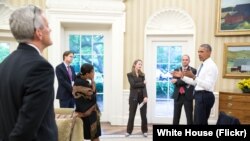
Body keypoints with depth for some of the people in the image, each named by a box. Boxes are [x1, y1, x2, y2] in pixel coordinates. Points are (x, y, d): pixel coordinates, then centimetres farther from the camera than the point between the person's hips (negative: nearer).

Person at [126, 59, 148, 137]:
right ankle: (129, 131, 17)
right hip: (134, 97, -2)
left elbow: (144, 86, -3)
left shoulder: (142, 75, 9)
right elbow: (133, 85, -13)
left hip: (142, 96, 3)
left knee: (144, 115, 6)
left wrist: (145, 96, -15)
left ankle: (144, 131, 19)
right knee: (131, 115, 4)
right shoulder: (130, 74, 0)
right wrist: (142, 83, -5)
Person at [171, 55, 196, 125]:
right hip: (178, 96, 3)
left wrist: (177, 81, -17)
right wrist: (184, 82, -19)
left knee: (189, 117, 5)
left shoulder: (193, 70, 0)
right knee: (176, 117, 9)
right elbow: (174, 82, -3)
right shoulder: (177, 70, 9)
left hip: (188, 96, -2)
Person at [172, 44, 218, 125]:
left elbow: (208, 86, -25)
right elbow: (195, 83, 17)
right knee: (202, 122, 17)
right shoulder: (202, 65, 15)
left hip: (205, 96, -10)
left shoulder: (211, 66, -15)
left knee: (198, 122, -6)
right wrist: (182, 76, 8)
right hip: (199, 96, 10)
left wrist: (194, 77, -34)